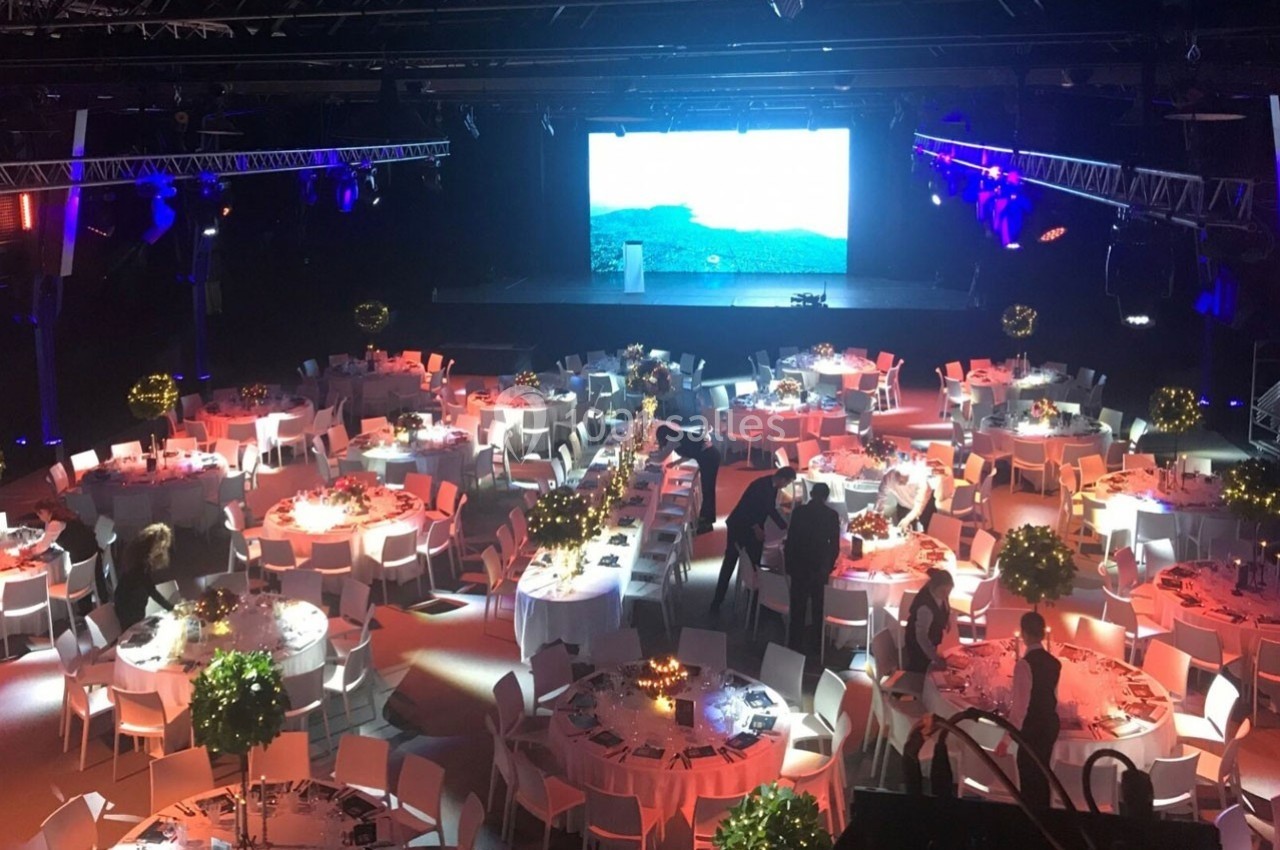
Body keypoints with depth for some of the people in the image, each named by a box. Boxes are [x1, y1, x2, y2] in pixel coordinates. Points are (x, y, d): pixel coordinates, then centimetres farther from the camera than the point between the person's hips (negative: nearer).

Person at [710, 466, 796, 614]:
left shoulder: (773, 487, 2)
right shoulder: (760, 485, -26)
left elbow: (771, 509, 16)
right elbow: (746, 508, -28)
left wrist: (786, 527, 18)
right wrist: (757, 528, -28)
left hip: (755, 530, 9)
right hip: (738, 527, -8)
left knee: (755, 565, 10)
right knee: (729, 564, 1)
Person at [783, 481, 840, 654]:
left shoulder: (799, 511, -7)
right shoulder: (832, 515, -5)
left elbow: (790, 539, -5)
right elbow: (835, 545, -1)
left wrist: (789, 563, 6)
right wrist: (828, 566, 12)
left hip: (799, 565, -1)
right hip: (820, 566, 1)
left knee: (798, 607, 7)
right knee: (818, 607, 14)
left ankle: (795, 642, 8)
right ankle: (818, 642, 20)